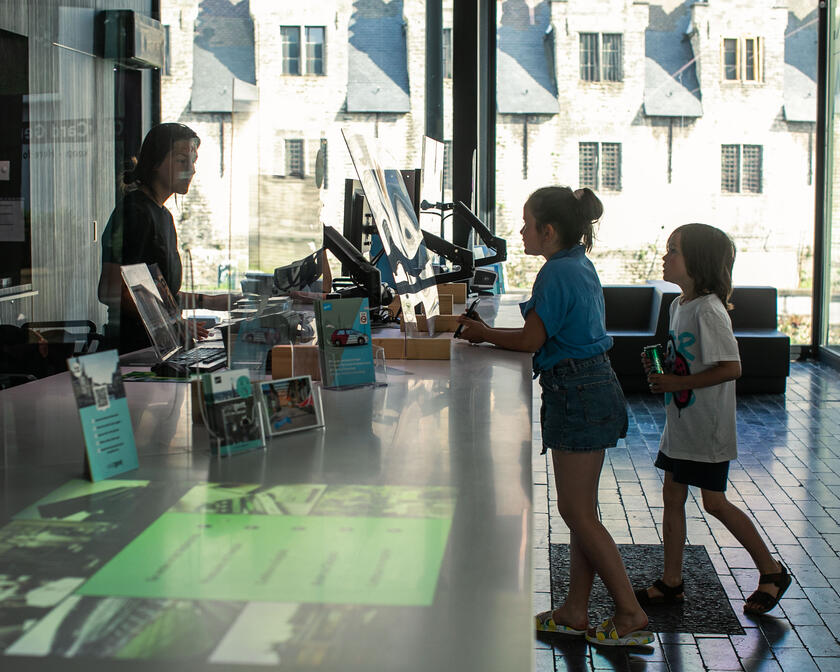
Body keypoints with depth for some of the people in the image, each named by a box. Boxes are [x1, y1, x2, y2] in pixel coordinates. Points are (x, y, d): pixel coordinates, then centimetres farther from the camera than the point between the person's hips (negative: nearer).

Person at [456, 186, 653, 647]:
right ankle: (574, 612, 20)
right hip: (592, 387, 10)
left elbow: (531, 340, -16)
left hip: (578, 395, -10)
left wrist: (484, 334, -1)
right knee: (578, 509, 13)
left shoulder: (557, 272, -16)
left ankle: (631, 614, 1)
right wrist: (489, 332, 16)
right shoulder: (581, 266, 15)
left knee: (578, 513, -4)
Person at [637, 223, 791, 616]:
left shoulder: (708, 310, -20)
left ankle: (772, 571, 15)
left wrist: (677, 383, -23)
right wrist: (660, 367, 1)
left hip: (707, 426, -9)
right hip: (680, 423, 9)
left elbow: (731, 368, -25)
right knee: (672, 497, 10)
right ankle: (671, 583, 20)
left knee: (714, 502, -1)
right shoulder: (680, 304, 9)